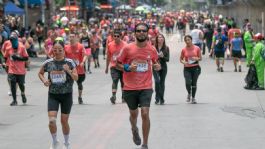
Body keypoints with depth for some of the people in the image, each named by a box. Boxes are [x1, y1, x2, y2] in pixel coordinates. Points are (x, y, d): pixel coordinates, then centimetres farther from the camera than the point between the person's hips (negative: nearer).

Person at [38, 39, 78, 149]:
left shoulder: (69, 62, -7)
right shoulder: (48, 63, -3)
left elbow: (76, 78, -9)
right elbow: (40, 73, 14)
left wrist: (68, 71, -27)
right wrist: (44, 80, -6)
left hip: (66, 95, -1)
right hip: (53, 95, 1)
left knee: (64, 121, 5)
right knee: (51, 121, -11)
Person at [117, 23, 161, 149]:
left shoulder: (152, 49, 0)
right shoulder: (128, 48, -7)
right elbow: (118, 63, 3)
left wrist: (156, 66, -4)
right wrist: (127, 68, -16)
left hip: (146, 87, 0)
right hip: (130, 87, 0)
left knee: (145, 114, -13)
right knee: (133, 114, 16)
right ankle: (134, 130, 52)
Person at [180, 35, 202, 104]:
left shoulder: (197, 48, 0)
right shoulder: (184, 50, 1)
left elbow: (200, 58, 7)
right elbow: (181, 59, 10)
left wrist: (196, 59, -14)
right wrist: (183, 62, -12)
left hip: (195, 68, 0)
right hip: (187, 68, 0)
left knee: (194, 83, 4)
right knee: (188, 83, -14)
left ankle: (193, 98, 20)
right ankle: (189, 94, 18)